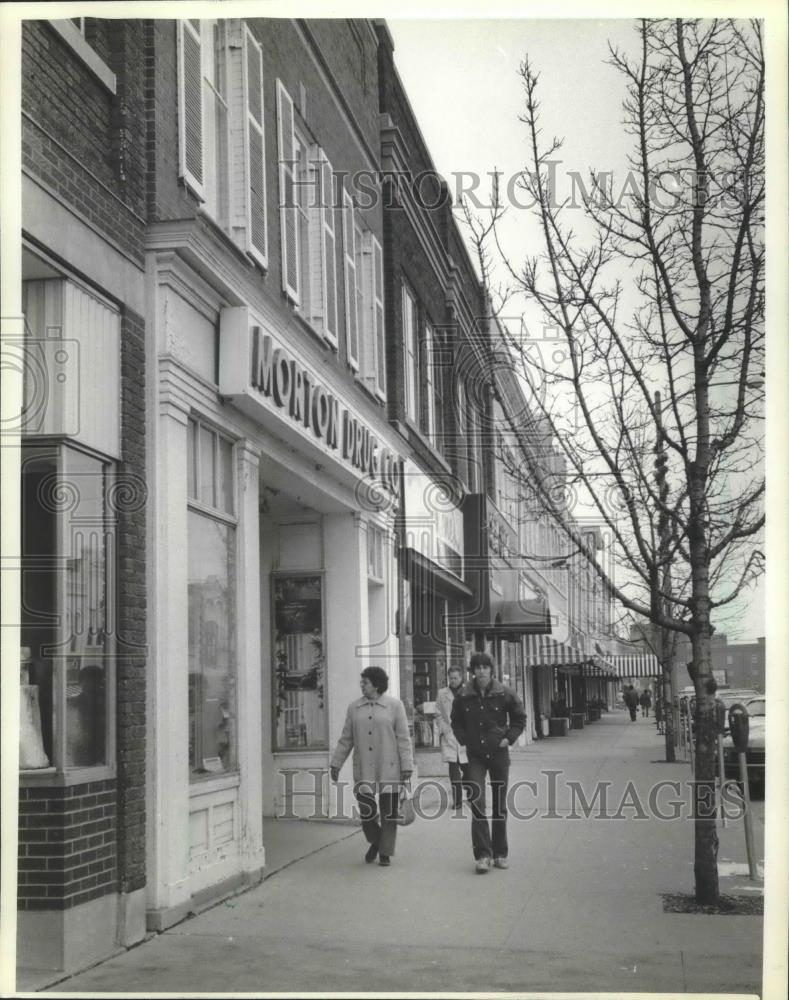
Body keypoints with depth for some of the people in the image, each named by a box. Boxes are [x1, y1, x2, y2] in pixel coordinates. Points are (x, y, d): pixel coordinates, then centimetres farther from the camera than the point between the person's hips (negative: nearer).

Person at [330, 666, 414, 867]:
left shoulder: (394, 705, -1)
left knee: (388, 812, 3)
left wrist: (407, 766, -6)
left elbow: (403, 738, -2)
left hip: (389, 770, -2)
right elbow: (345, 739, 11)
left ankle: (385, 853, 16)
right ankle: (374, 842, 27)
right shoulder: (354, 707, 7)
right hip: (363, 771, 2)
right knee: (365, 810, 1)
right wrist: (336, 763, 9)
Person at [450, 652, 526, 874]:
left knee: (500, 806, 8)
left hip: (498, 753, 0)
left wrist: (509, 738, -3)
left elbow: (519, 718, 8)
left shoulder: (504, 694, -5)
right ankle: (482, 855, -9)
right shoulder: (463, 695, -3)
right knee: (477, 803, -11)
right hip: (475, 755, 0)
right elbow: (456, 721, 13)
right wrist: (464, 740, 1)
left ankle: (500, 854, 19)